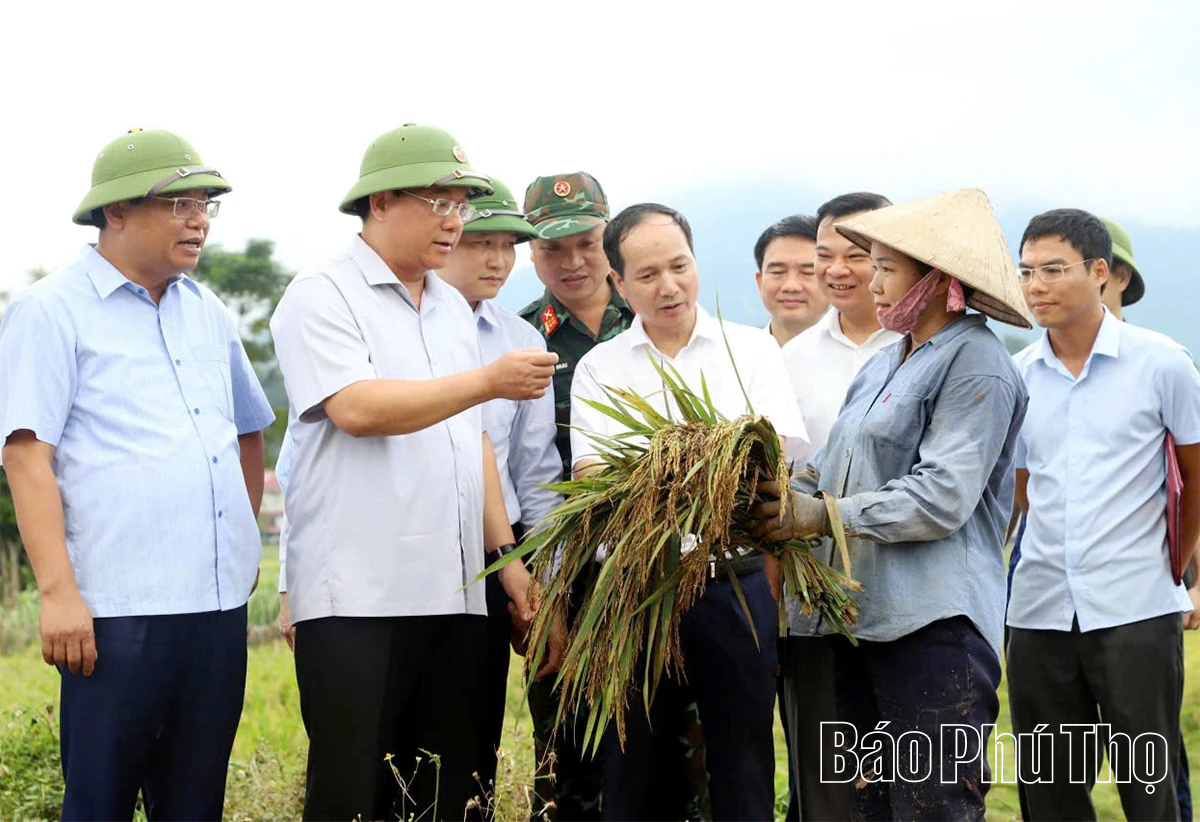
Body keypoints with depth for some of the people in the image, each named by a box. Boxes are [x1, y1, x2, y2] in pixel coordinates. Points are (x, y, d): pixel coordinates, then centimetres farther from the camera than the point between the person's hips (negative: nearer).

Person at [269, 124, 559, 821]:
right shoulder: (320, 298, -3)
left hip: (455, 595, 7)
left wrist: (506, 551, 15)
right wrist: (491, 382, -18)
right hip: (357, 598, -7)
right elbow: (358, 409, -18)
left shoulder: (454, 308, 19)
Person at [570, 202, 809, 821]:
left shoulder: (752, 350, 8)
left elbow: (783, 452, -5)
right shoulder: (599, 368, 9)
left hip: (737, 583, -1)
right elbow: (590, 475, -5)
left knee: (742, 763, 2)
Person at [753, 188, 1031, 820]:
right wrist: (776, 498, -1)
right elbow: (832, 471, 18)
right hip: (862, 620, 9)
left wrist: (820, 517, -15)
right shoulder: (885, 365, 19)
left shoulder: (976, 365, -9)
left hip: (935, 626, -9)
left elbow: (942, 498, -18)